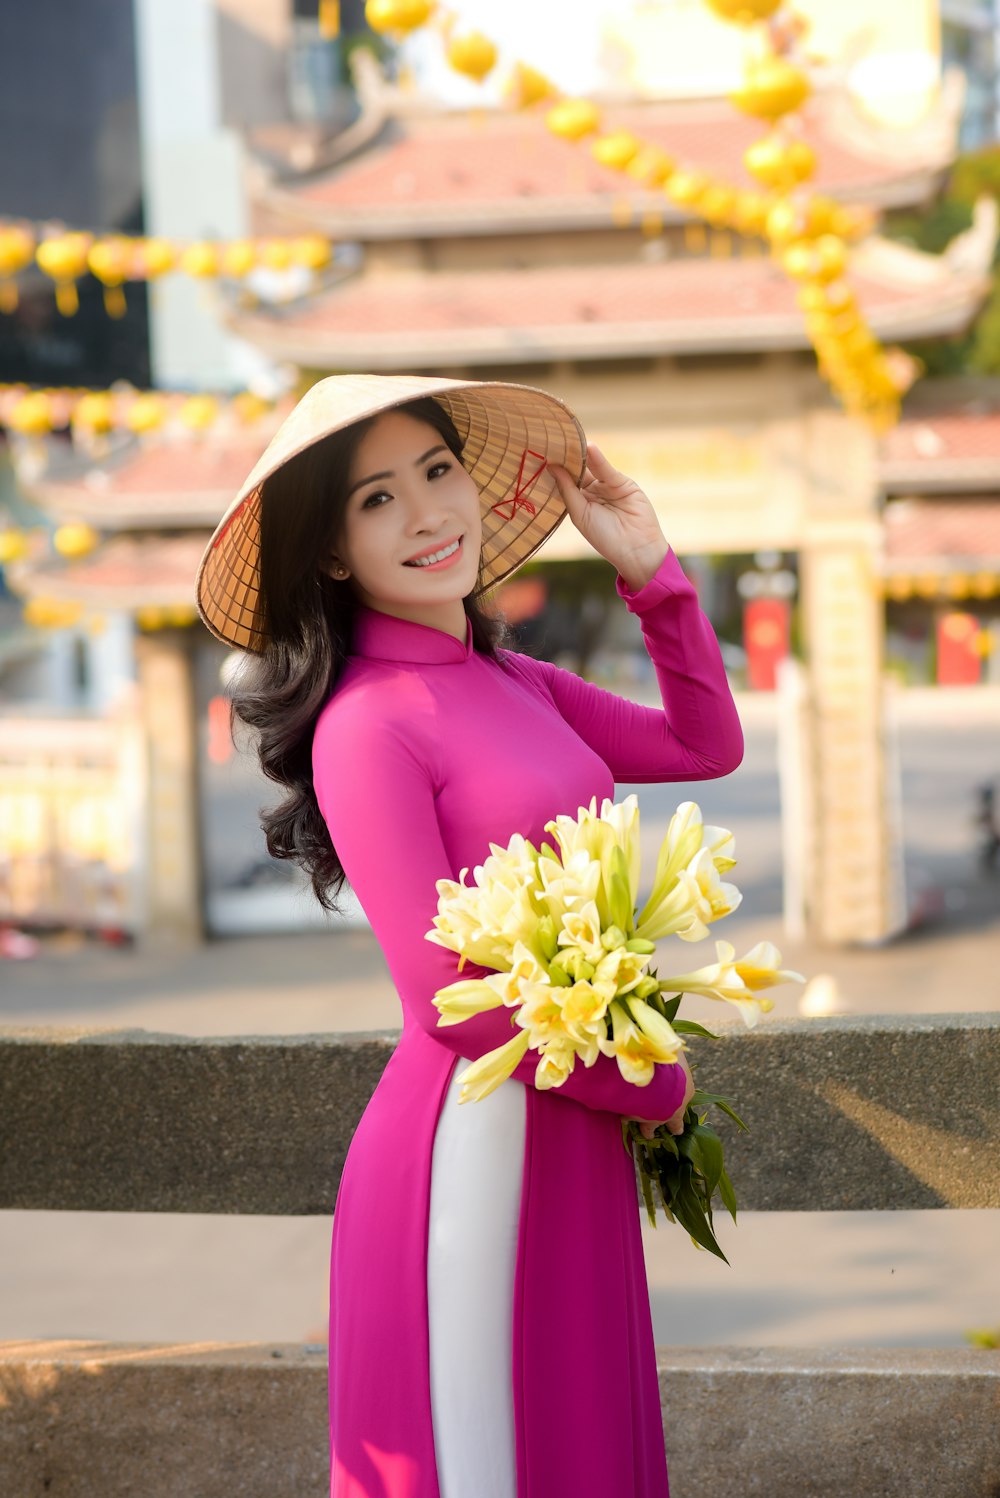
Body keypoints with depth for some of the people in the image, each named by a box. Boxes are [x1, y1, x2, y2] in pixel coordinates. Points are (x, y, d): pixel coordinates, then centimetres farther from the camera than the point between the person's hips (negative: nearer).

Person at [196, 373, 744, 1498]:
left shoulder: (510, 681, 9)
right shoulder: (364, 721, -15)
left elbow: (708, 746, 20)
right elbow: (450, 998, -18)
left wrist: (648, 568, 10)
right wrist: (655, 1088, -7)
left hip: (571, 1142, 8)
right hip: (472, 1141, -8)